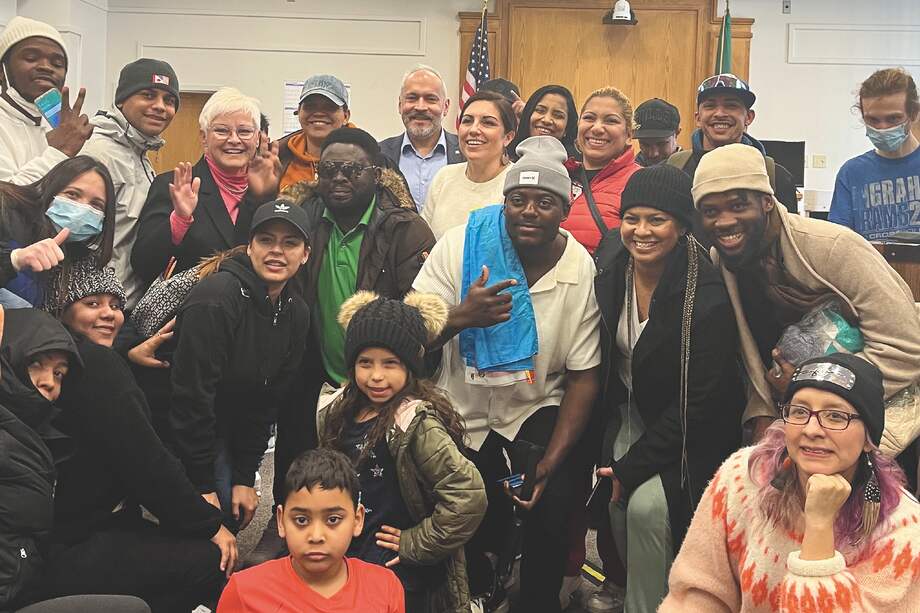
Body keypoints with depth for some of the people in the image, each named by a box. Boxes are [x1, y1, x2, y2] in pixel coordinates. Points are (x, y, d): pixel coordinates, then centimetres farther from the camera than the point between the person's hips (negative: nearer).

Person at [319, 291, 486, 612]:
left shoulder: (417, 423, -22)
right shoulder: (341, 414, -1)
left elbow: (468, 495, -28)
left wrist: (416, 543, -19)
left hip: (399, 577, -6)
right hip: (346, 559, 6)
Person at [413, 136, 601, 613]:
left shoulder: (581, 269, -10)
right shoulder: (460, 247, -13)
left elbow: (583, 377, -6)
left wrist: (551, 462, -15)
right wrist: (459, 317, -34)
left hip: (535, 413, 0)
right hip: (461, 414, 0)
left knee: (553, 503, -19)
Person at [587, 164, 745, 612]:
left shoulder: (707, 299, -25)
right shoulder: (611, 268, -8)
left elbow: (698, 403, -20)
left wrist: (632, 467, -17)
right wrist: (610, 454, 2)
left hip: (685, 436, -4)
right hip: (627, 414, 4)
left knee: (646, 505, -23)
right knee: (617, 508, -13)